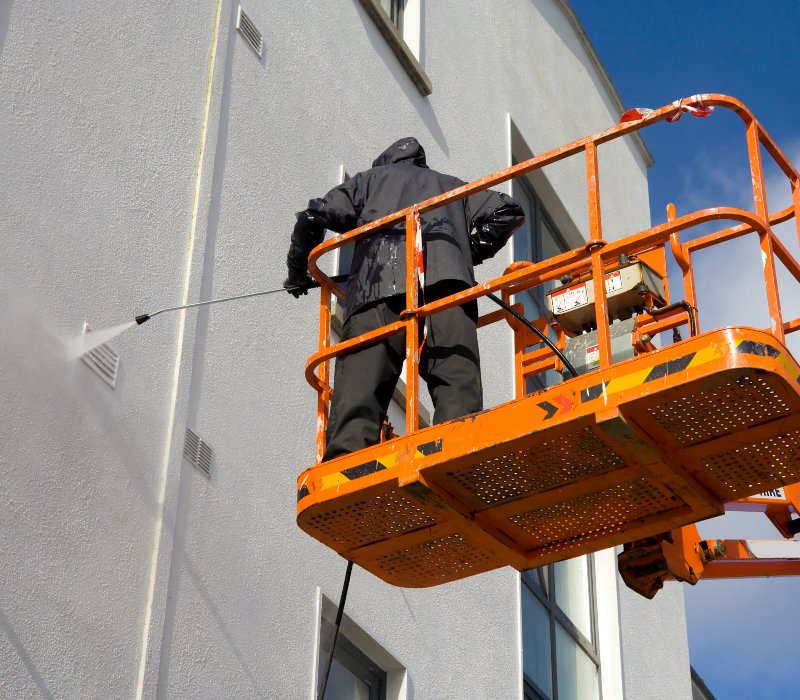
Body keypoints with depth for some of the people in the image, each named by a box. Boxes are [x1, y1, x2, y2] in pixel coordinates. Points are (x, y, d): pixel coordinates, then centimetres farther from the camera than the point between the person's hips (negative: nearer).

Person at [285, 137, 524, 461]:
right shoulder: (453, 186, 39)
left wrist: (297, 273, 37)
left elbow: (314, 216, 24)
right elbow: (507, 212, 25)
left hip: (378, 287, -1)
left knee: (358, 388, -14)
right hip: (447, 281, 1)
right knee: (456, 380, -14)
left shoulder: (371, 179, 34)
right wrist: (468, 254, 33)